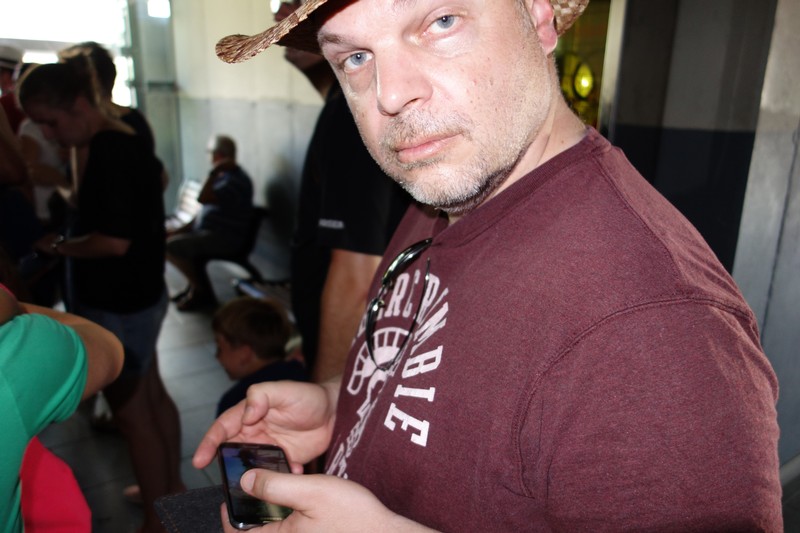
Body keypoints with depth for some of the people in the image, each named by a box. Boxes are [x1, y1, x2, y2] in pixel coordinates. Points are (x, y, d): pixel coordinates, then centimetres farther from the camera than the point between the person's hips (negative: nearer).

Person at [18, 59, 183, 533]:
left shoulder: (110, 151, -22)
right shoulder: (127, 141, 6)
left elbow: (114, 240, -26)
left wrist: (59, 246, -10)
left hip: (118, 305, -9)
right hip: (139, 295, 9)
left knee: (130, 413, 6)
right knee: (152, 395, 20)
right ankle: (172, 485, 39)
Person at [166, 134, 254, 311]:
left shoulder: (236, 180, -19)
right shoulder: (223, 175, 14)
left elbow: (203, 198, -30)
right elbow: (206, 208, 16)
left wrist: (214, 171, -23)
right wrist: (182, 229, 10)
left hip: (224, 237, -11)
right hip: (207, 230, 11)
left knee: (170, 246, -19)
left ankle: (201, 291, -3)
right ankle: (196, 284, 16)